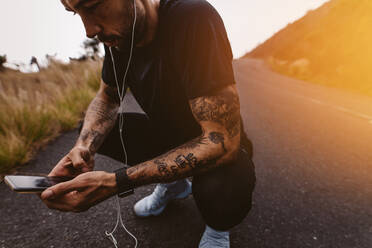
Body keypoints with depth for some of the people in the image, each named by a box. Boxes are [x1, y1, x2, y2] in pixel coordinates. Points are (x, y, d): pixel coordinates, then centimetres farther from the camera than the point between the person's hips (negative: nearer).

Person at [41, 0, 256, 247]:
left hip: (220, 148, -5)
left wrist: (117, 181, -37)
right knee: (92, 131, -5)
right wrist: (85, 146, -20)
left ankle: (218, 226, 3)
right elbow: (107, 99, 2)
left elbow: (223, 140, -35)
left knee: (220, 192, -37)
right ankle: (174, 183, 14)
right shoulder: (119, 33, -9)